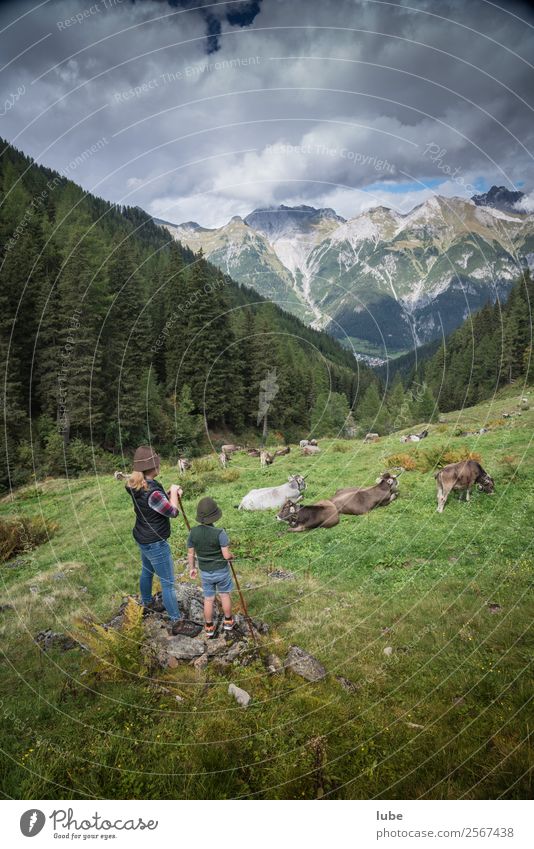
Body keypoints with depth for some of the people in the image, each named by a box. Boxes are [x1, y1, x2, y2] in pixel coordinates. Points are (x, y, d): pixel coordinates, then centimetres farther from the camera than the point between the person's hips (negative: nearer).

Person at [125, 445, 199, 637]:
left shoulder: (136, 486, -5)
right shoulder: (152, 492, -33)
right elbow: (173, 512, -18)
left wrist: (170, 493, -5)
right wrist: (173, 492, -4)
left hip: (142, 539, 9)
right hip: (155, 543, -9)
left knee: (146, 571, 29)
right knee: (168, 582, 1)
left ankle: (146, 604, 51)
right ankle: (177, 622, 11)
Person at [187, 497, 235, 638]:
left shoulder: (193, 532, -15)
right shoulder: (220, 533, -27)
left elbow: (190, 554, -5)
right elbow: (226, 555, -23)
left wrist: (192, 568, 12)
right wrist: (231, 556, 0)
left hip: (205, 572, 2)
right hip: (222, 571, -2)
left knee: (208, 599, 17)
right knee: (225, 595, 21)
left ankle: (209, 627, 30)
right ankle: (228, 621, 37)